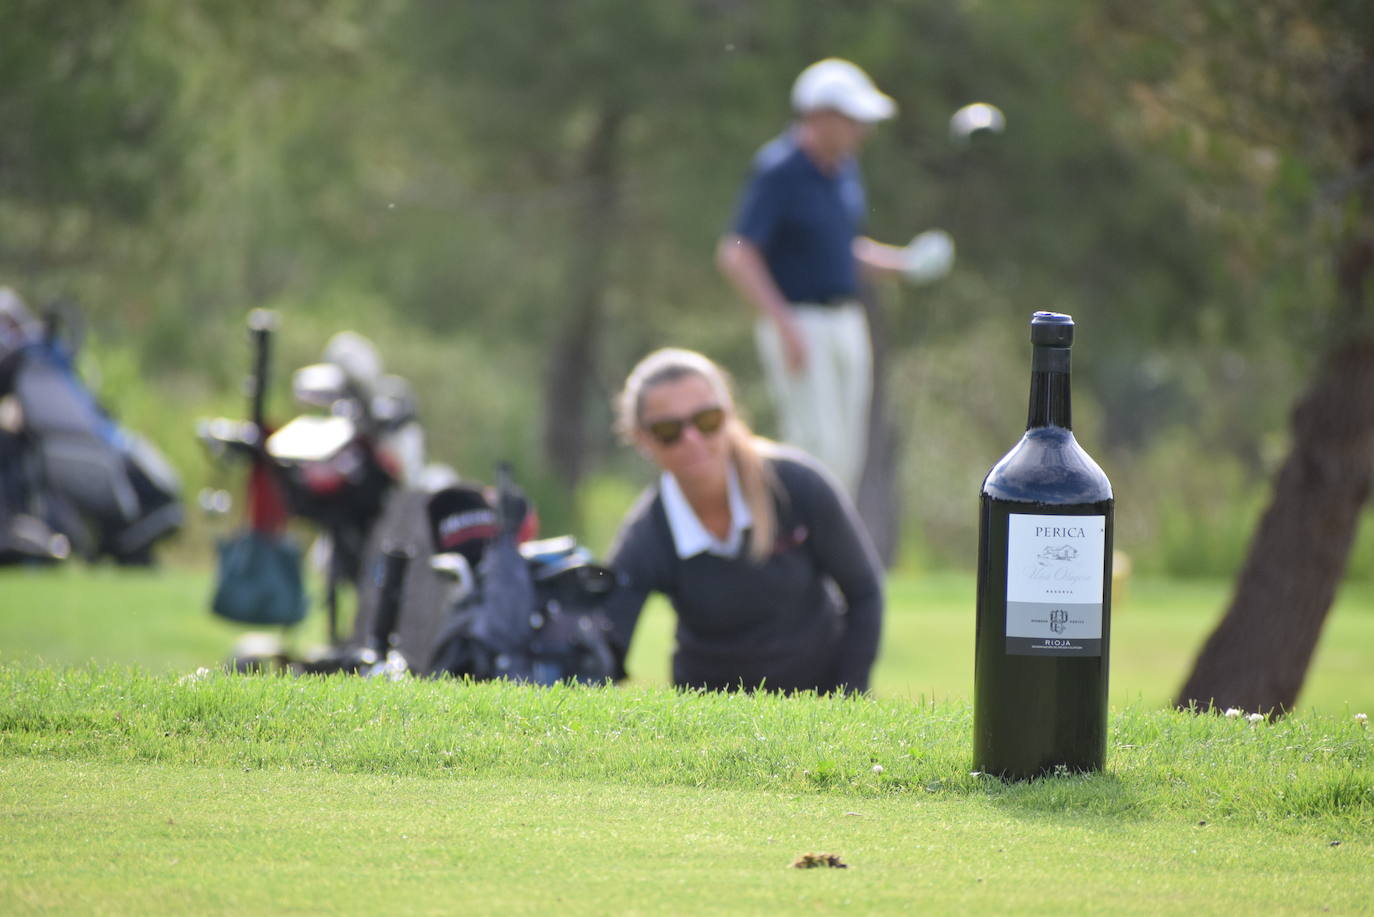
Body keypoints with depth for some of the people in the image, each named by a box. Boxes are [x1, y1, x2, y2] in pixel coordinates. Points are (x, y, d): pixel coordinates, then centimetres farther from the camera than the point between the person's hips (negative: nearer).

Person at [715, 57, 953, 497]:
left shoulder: (844, 168, 12)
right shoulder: (778, 171, -14)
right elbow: (736, 255, -18)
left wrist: (905, 262, 8)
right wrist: (785, 325, -24)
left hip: (847, 325, 8)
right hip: (799, 325, -8)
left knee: (847, 457, 7)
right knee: (818, 449, -15)